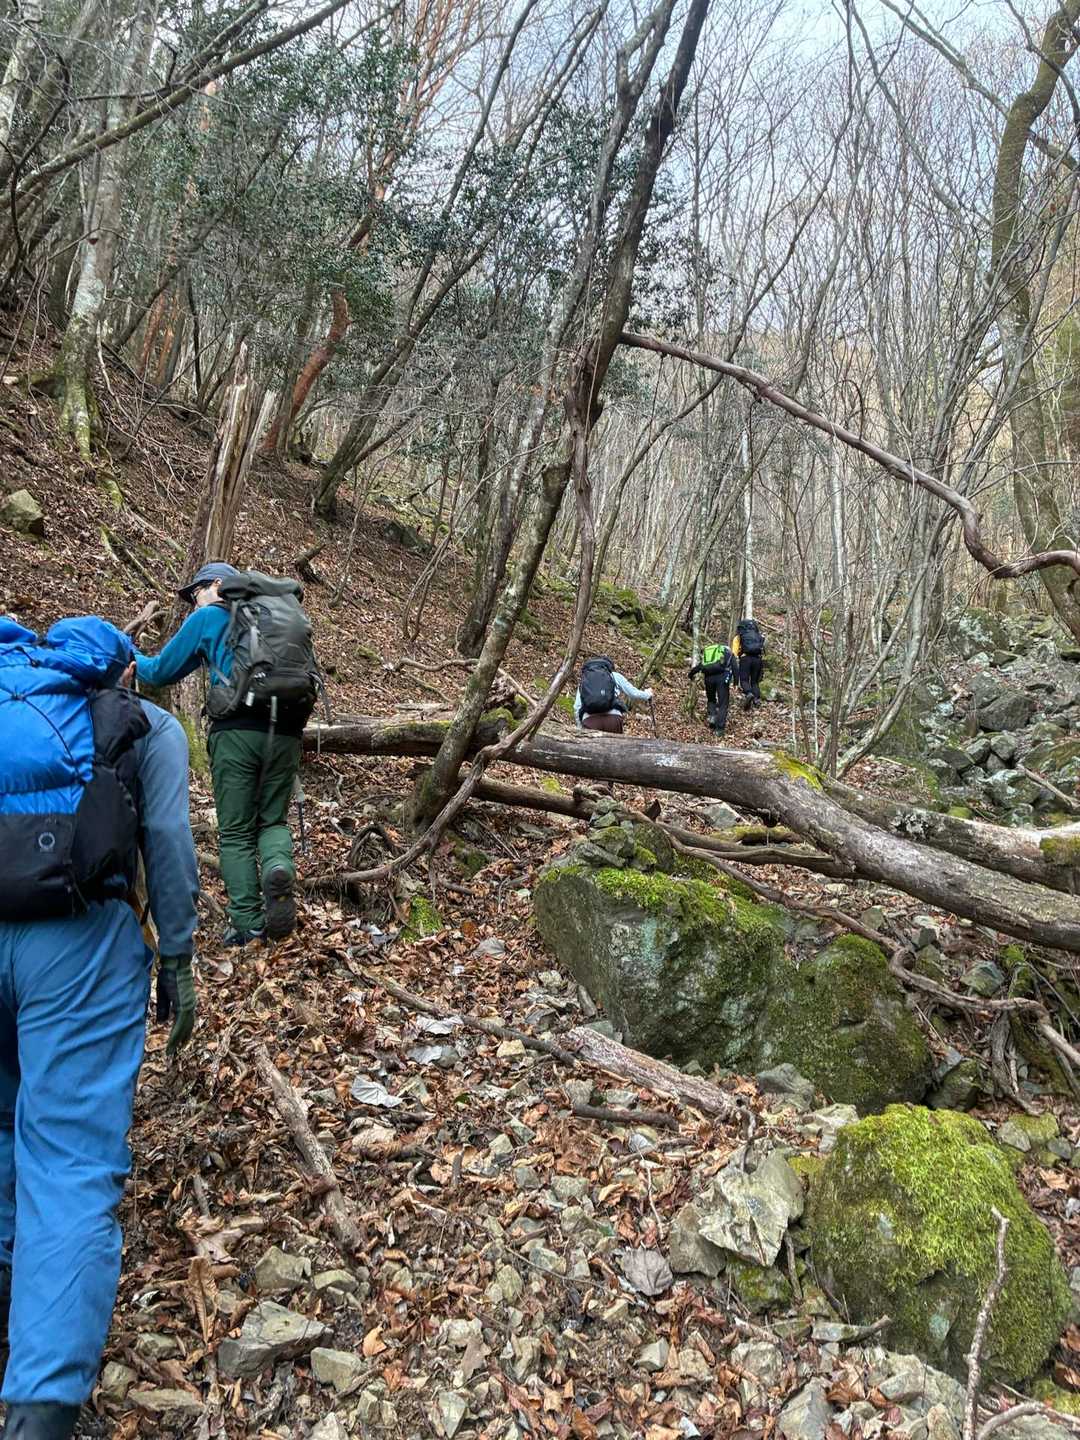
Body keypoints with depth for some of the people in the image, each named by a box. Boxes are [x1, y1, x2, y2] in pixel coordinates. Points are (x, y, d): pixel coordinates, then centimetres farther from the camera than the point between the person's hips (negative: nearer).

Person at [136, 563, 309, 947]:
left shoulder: (207, 617, 10)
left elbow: (162, 671, 18)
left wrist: (131, 660, 37)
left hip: (237, 731, -3)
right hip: (285, 732, 3)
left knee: (236, 831, 7)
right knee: (273, 819, 15)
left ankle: (248, 923, 3)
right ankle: (279, 867, -17)